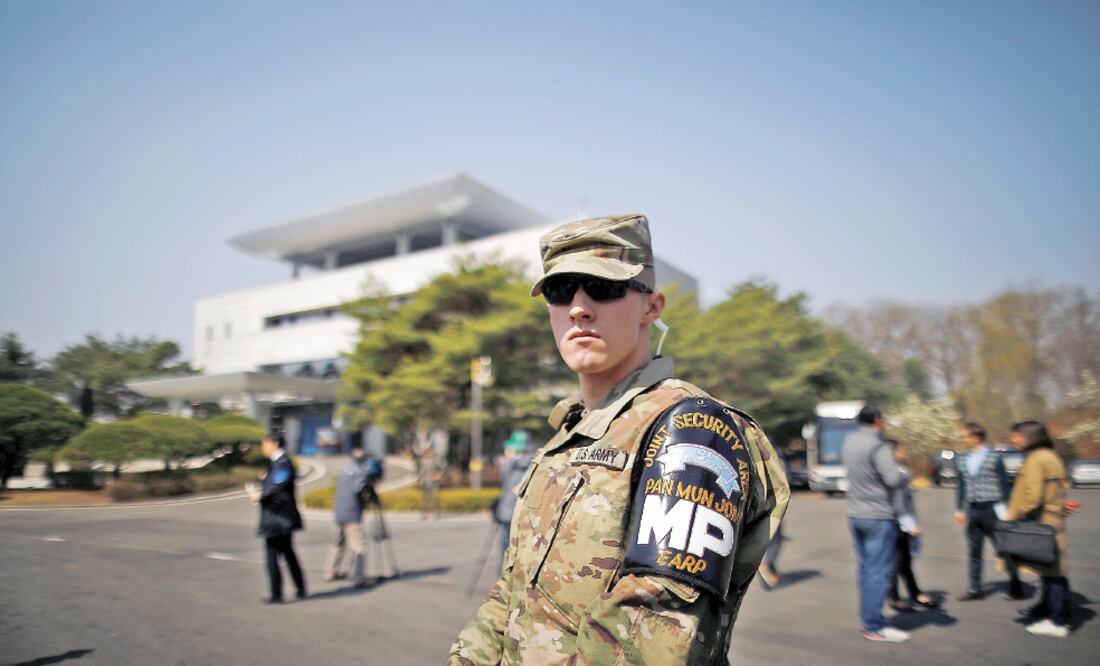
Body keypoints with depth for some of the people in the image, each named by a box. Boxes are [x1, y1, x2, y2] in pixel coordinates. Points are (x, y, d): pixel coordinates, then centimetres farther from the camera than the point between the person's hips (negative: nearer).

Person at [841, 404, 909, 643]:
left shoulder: (849, 442, 7)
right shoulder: (878, 446, -18)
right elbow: (894, 479, -25)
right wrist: (904, 475, -4)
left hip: (855, 514, 8)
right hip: (878, 516, -8)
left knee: (866, 569, 16)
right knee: (879, 571, -2)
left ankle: (867, 618, 23)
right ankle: (874, 626, 2)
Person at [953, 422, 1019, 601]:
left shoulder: (994, 457, -8)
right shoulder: (961, 459, 6)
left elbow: (1004, 484, -4)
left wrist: (1004, 510, -6)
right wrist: (959, 509, 12)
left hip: (991, 509, -4)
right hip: (972, 509, 5)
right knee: (973, 551, 9)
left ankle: (1016, 586, 22)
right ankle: (974, 588, 17)